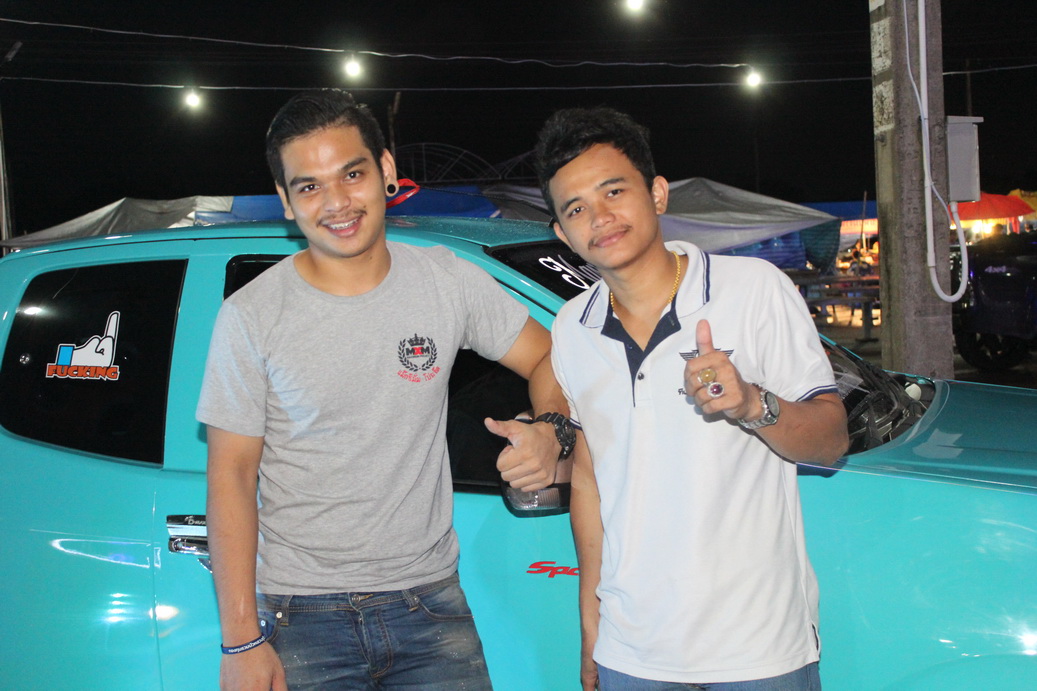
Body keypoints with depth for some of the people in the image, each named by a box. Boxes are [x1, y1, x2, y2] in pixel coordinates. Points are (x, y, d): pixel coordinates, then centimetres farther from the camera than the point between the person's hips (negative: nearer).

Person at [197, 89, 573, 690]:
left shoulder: (450, 281, -2)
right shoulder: (253, 316, -7)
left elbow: (547, 358, 10)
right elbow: (232, 476, -6)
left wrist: (550, 431, -13)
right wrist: (241, 640, -10)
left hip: (431, 600, 2)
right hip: (302, 617, -1)